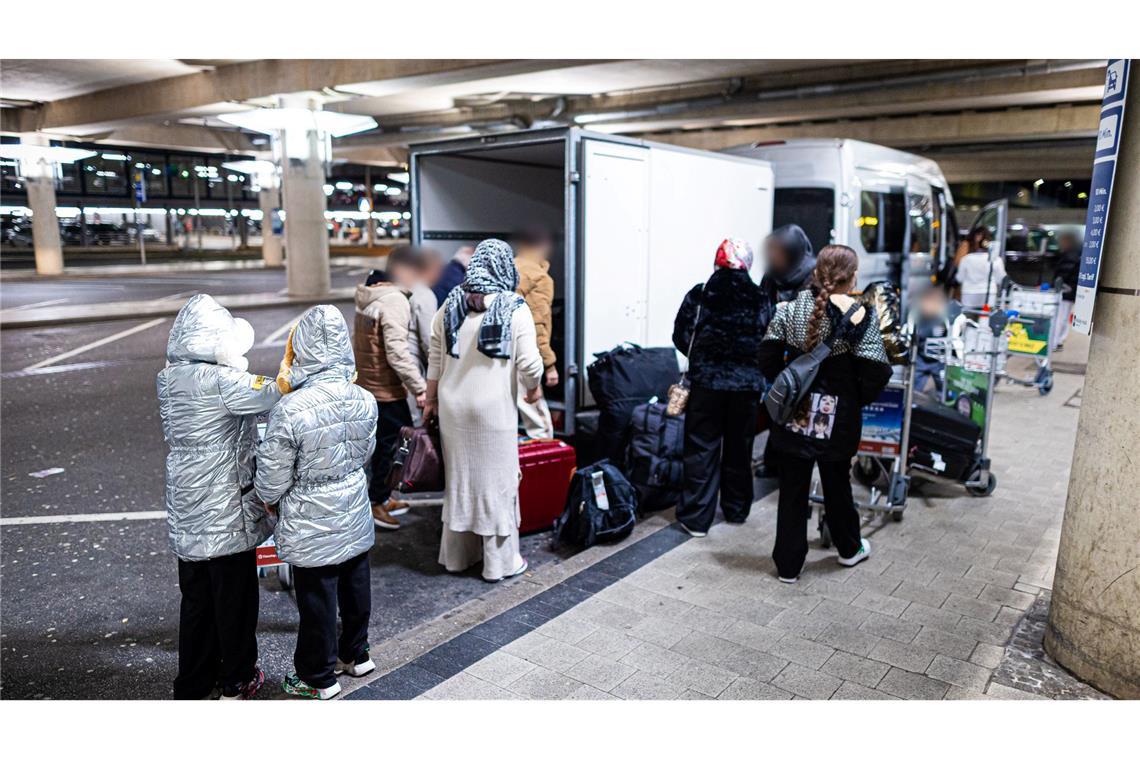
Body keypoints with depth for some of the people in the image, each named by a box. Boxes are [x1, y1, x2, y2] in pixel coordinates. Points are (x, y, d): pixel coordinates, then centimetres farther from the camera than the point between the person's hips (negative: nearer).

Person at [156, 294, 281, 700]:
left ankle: (192, 685, 33)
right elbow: (276, 394, -24)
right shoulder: (220, 381, -23)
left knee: (196, 598, 20)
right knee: (235, 598, 12)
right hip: (226, 513, -7)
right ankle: (237, 681, 28)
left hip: (186, 512, 7)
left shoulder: (168, 379, 2)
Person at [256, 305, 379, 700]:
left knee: (316, 601, 13)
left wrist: (267, 498, 6)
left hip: (311, 531, -5)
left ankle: (318, 678, 32)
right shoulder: (364, 400, -11)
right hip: (356, 519, 5)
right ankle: (355, 654, 44)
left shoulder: (289, 410, -27)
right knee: (355, 589, 23)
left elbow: (271, 481, -16)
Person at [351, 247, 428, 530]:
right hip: (386, 389, -9)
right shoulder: (394, 301, -19)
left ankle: (382, 497, 32)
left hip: (366, 383, 9)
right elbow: (397, 352, -25)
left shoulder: (369, 296, 10)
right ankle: (376, 503, 15)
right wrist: (419, 387, -20)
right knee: (390, 444, 3)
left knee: (385, 442, 20)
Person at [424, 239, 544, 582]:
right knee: (496, 479, 7)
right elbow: (529, 363, -11)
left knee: (459, 476, 16)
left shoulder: (451, 304, 3)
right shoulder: (515, 308, -9)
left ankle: (456, 554, 29)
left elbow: (436, 359, 5)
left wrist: (431, 400, 15)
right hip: (494, 409, -4)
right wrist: (533, 388, 9)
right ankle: (500, 561, 18)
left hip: (453, 406, 5)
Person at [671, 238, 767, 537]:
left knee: (702, 448, 5)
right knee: (739, 448, 16)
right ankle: (736, 509, 29)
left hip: (706, 382, -2)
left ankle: (696, 517, 5)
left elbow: (681, 338, -2)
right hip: (747, 384, 2)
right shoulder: (760, 299, -3)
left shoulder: (699, 295, -6)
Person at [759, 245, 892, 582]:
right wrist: (858, 399, 4)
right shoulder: (859, 317, -11)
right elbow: (877, 372, -13)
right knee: (837, 484, 19)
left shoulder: (792, 308, -2)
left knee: (792, 489, 10)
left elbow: (768, 355, -2)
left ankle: (788, 564, 18)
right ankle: (849, 548, 42)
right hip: (838, 418, -2)